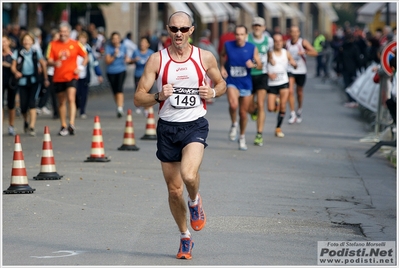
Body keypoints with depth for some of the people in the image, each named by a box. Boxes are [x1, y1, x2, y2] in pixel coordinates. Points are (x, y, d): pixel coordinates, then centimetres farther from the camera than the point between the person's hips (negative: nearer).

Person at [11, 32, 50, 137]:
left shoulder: (36, 52, 3)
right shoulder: (17, 53, 4)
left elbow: (43, 65, 8)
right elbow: (13, 66, 3)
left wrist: (46, 79, 6)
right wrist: (16, 72, -19)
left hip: (33, 80, -1)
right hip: (22, 80, 1)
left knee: (32, 102, -13)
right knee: (23, 104, 0)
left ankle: (32, 127, -12)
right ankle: (25, 121, 32)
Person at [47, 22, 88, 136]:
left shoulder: (75, 44, 1)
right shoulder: (53, 44, 2)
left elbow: (85, 57, 12)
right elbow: (49, 61, -2)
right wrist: (54, 63, -25)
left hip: (71, 76, -2)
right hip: (58, 77, 2)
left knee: (71, 99, -18)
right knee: (61, 102, 9)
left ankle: (72, 124, -26)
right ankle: (63, 126, 19)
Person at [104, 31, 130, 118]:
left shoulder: (123, 47, 4)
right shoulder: (108, 47, -3)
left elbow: (127, 57, 19)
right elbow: (107, 61, -8)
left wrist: (127, 59, -4)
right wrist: (114, 56, -22)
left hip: (121, 71, -1)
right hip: (111, 72, 1)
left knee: (119, 89, -17)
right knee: (115, 91, 8)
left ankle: (120, 108, -23)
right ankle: (119, 106, 26)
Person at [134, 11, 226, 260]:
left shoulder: (205, 57, -1)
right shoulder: (157, 60, -3)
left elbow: (221, 83, 17)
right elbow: (138, 98, -3)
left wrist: (213, 92, -6)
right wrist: (158, 97, -22)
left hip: (195, 125, -1)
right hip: (168, 127, 2)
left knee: (188, 174, -28)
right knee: (174, 190, 7)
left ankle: (195, 201, 7)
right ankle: (185, 238, 28)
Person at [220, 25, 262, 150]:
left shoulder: (252, 48, -5)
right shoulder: (228, 45, -6)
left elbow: (260, 65, 1)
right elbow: (223, 55, 16)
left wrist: (253, 65, -20)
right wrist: (222, 67, 1)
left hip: (246, 83, 2)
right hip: (231, 82, -2)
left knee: (243, 112, 9)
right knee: (233, 105, -29)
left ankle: (242, 138, 30)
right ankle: (233, 124, 1)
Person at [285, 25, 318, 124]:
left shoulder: (303, 42, -9)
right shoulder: (287, 43, 1)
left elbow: (315, 53, -19)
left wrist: (304, 52, -34)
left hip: (301, 71, -1)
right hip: (290, 70, 1)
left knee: (299, 93, 13)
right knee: (290, 91, -15)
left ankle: (299, 111, 37)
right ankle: (292, 114, -12)